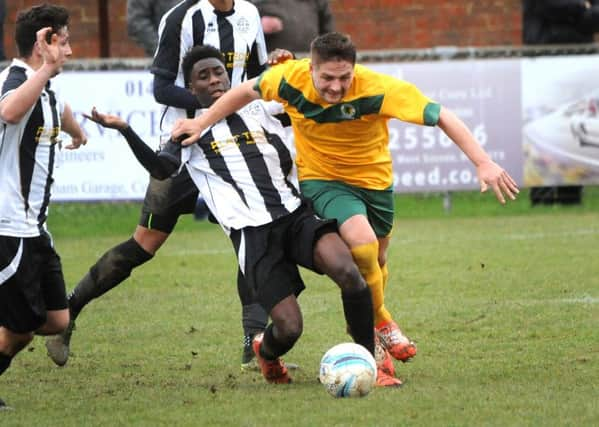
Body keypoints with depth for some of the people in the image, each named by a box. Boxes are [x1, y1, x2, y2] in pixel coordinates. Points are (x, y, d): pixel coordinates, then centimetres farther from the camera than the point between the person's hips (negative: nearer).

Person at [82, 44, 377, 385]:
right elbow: (161, 169, -7)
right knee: (289, 329, -15)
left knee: (349, 274, -27)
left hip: (295, 215, 3)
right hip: (252, 233, -3)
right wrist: (124, 130, -21)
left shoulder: (259, 113, 20)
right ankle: (265, 352, 24)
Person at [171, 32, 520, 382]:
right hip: (321, 179, -1)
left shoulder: (377, 89, -31)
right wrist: (202, 123, -1)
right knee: (362, 242, -25)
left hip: (374, 178, 1)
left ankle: (372, 322, 48)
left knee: (376, 261, 17)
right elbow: (248, 91, -2)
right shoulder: (291, 77, -24)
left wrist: (483, 163, -37)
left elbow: (442, 117, -31)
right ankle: (381, 323, 0)